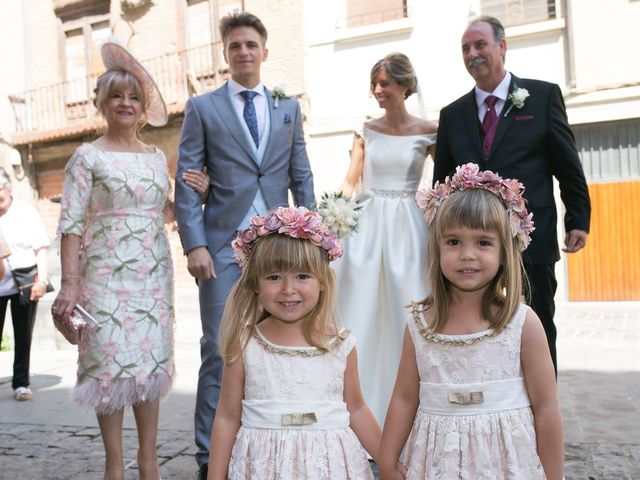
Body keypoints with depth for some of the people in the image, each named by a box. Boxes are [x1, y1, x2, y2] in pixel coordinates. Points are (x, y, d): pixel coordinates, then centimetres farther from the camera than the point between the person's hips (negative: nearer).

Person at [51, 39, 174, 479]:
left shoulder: (157, 156, 11)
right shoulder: (88, 157, -1)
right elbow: (71, 223, -7)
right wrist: (70, 283, -15)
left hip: (153, 273, 4)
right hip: (107, 273, -4)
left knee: (152, 360, 7)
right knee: (111, 361, -2)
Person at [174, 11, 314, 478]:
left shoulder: (288, 107, 14)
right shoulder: (202, 107, 5)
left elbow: (302, 177, 13)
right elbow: (186, 182, 0)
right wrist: (194, 245, -10)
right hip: (224, 246, -2)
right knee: (220, 351, 0)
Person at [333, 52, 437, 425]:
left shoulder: (427, 132, 2)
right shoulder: (366, 131, 9)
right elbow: (351, 181, 8)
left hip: (407, 228, -2)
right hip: (366, 226, 2)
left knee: (404, 314, 2)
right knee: (361, 312, 3)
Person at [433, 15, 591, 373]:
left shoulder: (543, 95, 2)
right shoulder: (452, 114, 10)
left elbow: (568, 166, 2)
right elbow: (442, 180, 12)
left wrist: (578, 219, -3)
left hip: (532, 243, -2)